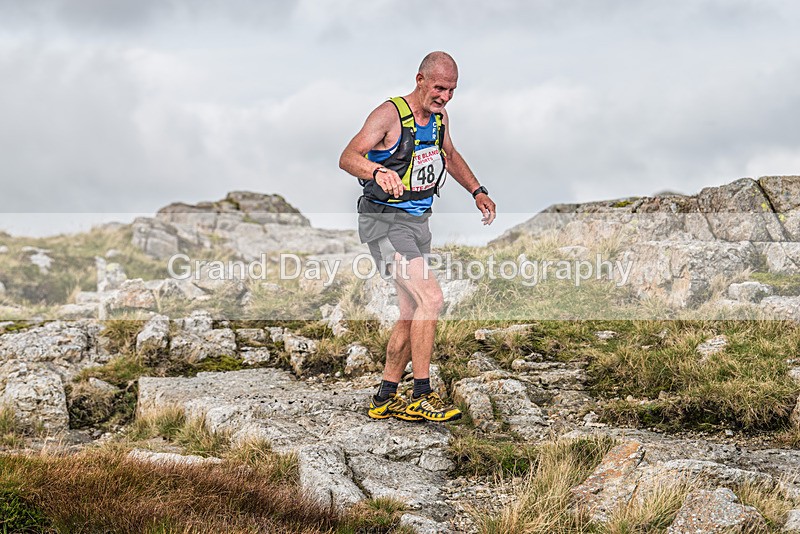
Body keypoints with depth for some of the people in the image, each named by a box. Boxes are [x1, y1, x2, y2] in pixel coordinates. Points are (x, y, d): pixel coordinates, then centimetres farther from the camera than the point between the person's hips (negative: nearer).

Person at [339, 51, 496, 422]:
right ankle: (422, 396, -14)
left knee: (411, 315, 9)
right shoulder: (389, 114, -16)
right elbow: (347, 158, -27)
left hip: (418, 221, 8)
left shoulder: (439, 116, 7)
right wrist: (378, 172, -47)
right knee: (430, 298, -21)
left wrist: (477, 191, 17)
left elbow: (450, 155, 27)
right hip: (385, 221, -8)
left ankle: (385, 398, 21)